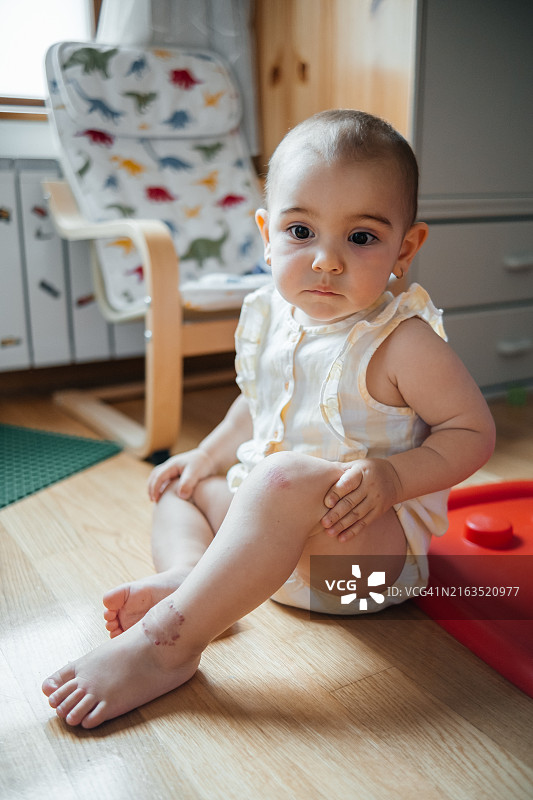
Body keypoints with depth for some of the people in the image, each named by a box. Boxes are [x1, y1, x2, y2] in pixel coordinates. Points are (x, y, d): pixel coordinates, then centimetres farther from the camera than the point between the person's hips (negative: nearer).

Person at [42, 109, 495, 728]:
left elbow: (473, 431, -13)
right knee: (182, 486, 12)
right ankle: (184, 574, -20)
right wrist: (207, 455, 10)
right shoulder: (269, 319, 1)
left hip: (378, 539, -7)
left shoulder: (402, 342, -17)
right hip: (273, 521, 8)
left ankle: (167, 641, -33)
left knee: (289, 478, -36)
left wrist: (392, 477, -27)